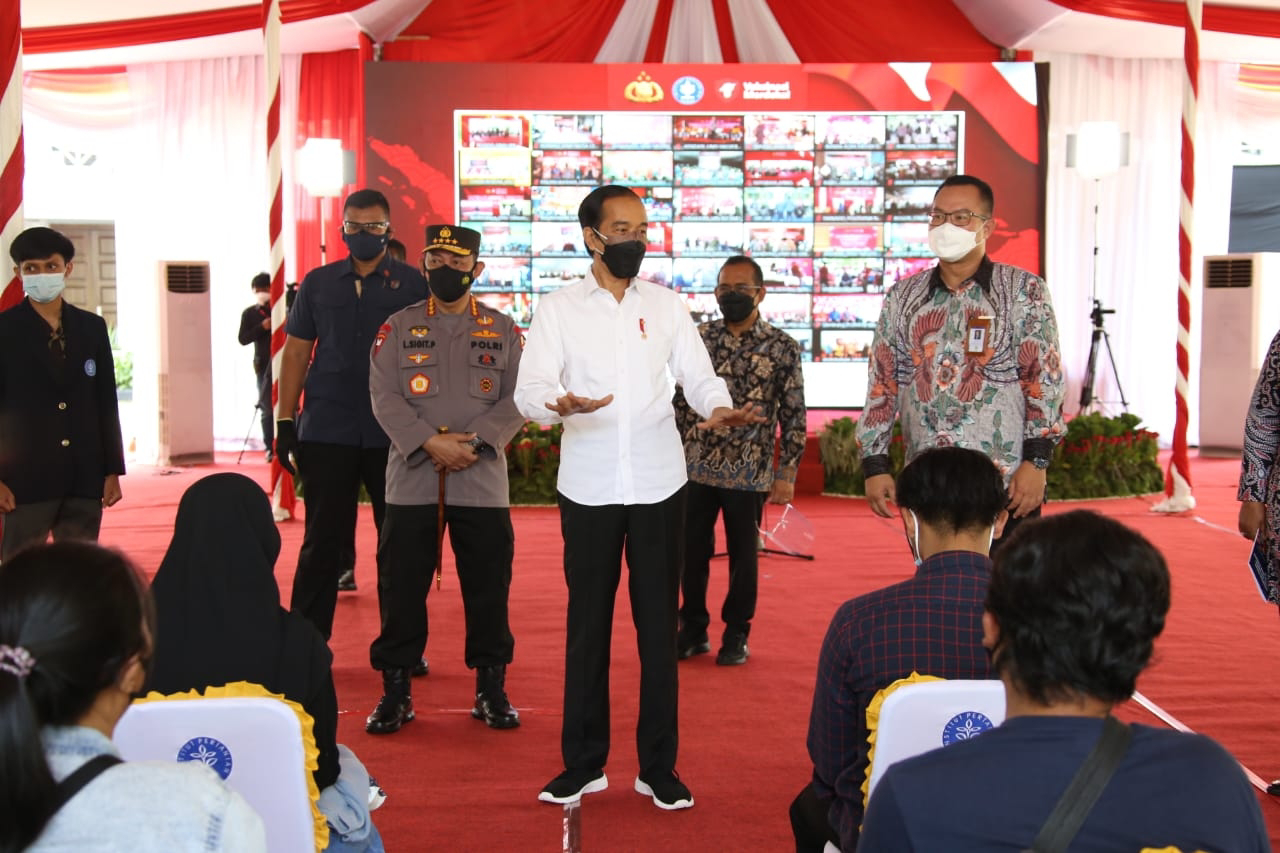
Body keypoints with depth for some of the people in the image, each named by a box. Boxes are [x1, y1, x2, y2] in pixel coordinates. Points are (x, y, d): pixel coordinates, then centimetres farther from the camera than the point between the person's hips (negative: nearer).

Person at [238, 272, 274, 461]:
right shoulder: (249, 313, 8)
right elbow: (243, 339, -1)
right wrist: (262, 327, -14)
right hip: (264, 365, 1)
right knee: (267, 409, 1)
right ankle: (270, 449, 6)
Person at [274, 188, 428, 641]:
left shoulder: (412, 284, 3)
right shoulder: (318, 283, 8)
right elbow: (296, 353, 10)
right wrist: (285, 422, 4)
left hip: (394, 434, -1)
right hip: (326, 432, 1)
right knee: (322, 542, 5)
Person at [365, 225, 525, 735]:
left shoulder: (504, 331, 8)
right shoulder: (398, 327, 7)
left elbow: (516, 400, 1)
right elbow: (384, 397, -3)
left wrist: (476, 442, -14)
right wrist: (429, 443, -16)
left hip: (483, 480, 0)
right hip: (411, 480, 0)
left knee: (489, 589, 5)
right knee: (401, 589, 3)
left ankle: (491, 689, 19)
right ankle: (395, 691, 16)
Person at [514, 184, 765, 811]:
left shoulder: (667, 305, 9)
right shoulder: (558, 308, 2)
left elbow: (698, 374, 2)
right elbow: (529, 390, -8)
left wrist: (719, 408, -20)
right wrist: (559, 403, -31)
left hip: (659, 484, 1)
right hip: (587, 488, -1)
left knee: (658, 624, 6)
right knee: (587, 625, 7)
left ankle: (658, 767, 17)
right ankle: (583, 764, 21)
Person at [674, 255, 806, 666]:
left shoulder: (782, 347, -3)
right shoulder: (699, 338, 4)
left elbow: (793, 416, -2)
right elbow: (680, 402, 7)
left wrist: (786, 472, -5)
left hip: (749, 474, -2)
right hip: (695, 468, 2)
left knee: (743, 555, 9)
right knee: (691, 551, 9)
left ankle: (736, 635, 24)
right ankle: (693, 629, 25)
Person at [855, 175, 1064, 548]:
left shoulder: (1024, 291, 0)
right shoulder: (902, 297, 10)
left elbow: (1045, 379, -5)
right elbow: (881, 384, 10)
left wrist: (1036, 461, -13)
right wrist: (875, 464, 4)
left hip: (1004, 487, -3)